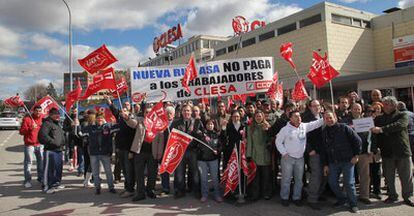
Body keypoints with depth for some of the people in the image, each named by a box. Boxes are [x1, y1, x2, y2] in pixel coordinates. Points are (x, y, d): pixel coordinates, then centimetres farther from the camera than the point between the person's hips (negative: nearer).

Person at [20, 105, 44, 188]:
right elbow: (21, 131, -9)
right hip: (29, 145, -4)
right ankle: (27, 180, 3)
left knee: (41, 161, 11)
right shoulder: (27, 118, -5)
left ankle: (41, 177, 25)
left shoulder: (43, 118, 8)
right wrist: (31, 128, -23)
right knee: (28, 162, -4)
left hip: (40, 144, 4)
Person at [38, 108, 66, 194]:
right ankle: (46, 187, 0)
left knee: (59, 167, 16)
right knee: (49, 168, -6)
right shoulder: (47, 123, -9)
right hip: (50, 150, -9)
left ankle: (56, 182, 30)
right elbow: (43, 135, -21)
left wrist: (63, 143, 17)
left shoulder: (57, 124, 22)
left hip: (59, 150, 9)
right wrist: (53, 142, -20)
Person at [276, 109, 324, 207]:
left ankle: (296, 197, 26)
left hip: (300, 158, 4)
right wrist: (284, 153, -9)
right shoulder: (285, 129, -8)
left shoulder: (304, 126, 2)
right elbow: (278, 141, -3)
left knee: (299, 179, 12)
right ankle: (284, 198, 19)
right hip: (288, 158, -4)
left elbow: (316, 123, -2)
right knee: (286, 179, 4)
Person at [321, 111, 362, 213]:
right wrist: (325, 164, 8)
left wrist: (356, 155, -6)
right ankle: (342, 199, 30)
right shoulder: (324, 132, 6)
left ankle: (353, 204, 16)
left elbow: (357, 140, -5)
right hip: (333, 162, 5)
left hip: (347, 161, -5)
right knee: (332, 182, 6)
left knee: (349, 183, -3)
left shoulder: (344, 128, -8)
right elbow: (323, 150, 10)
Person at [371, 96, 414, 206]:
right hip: (387, 152, 2)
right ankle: (392, 196, 24)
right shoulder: (379, 119, 9)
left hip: (402, 151, -2)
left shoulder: (402, 116, 0)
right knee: (389, 177, 9)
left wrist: (381, 129, -31)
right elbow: (376, 135, 6)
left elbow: (399, 125, -21)